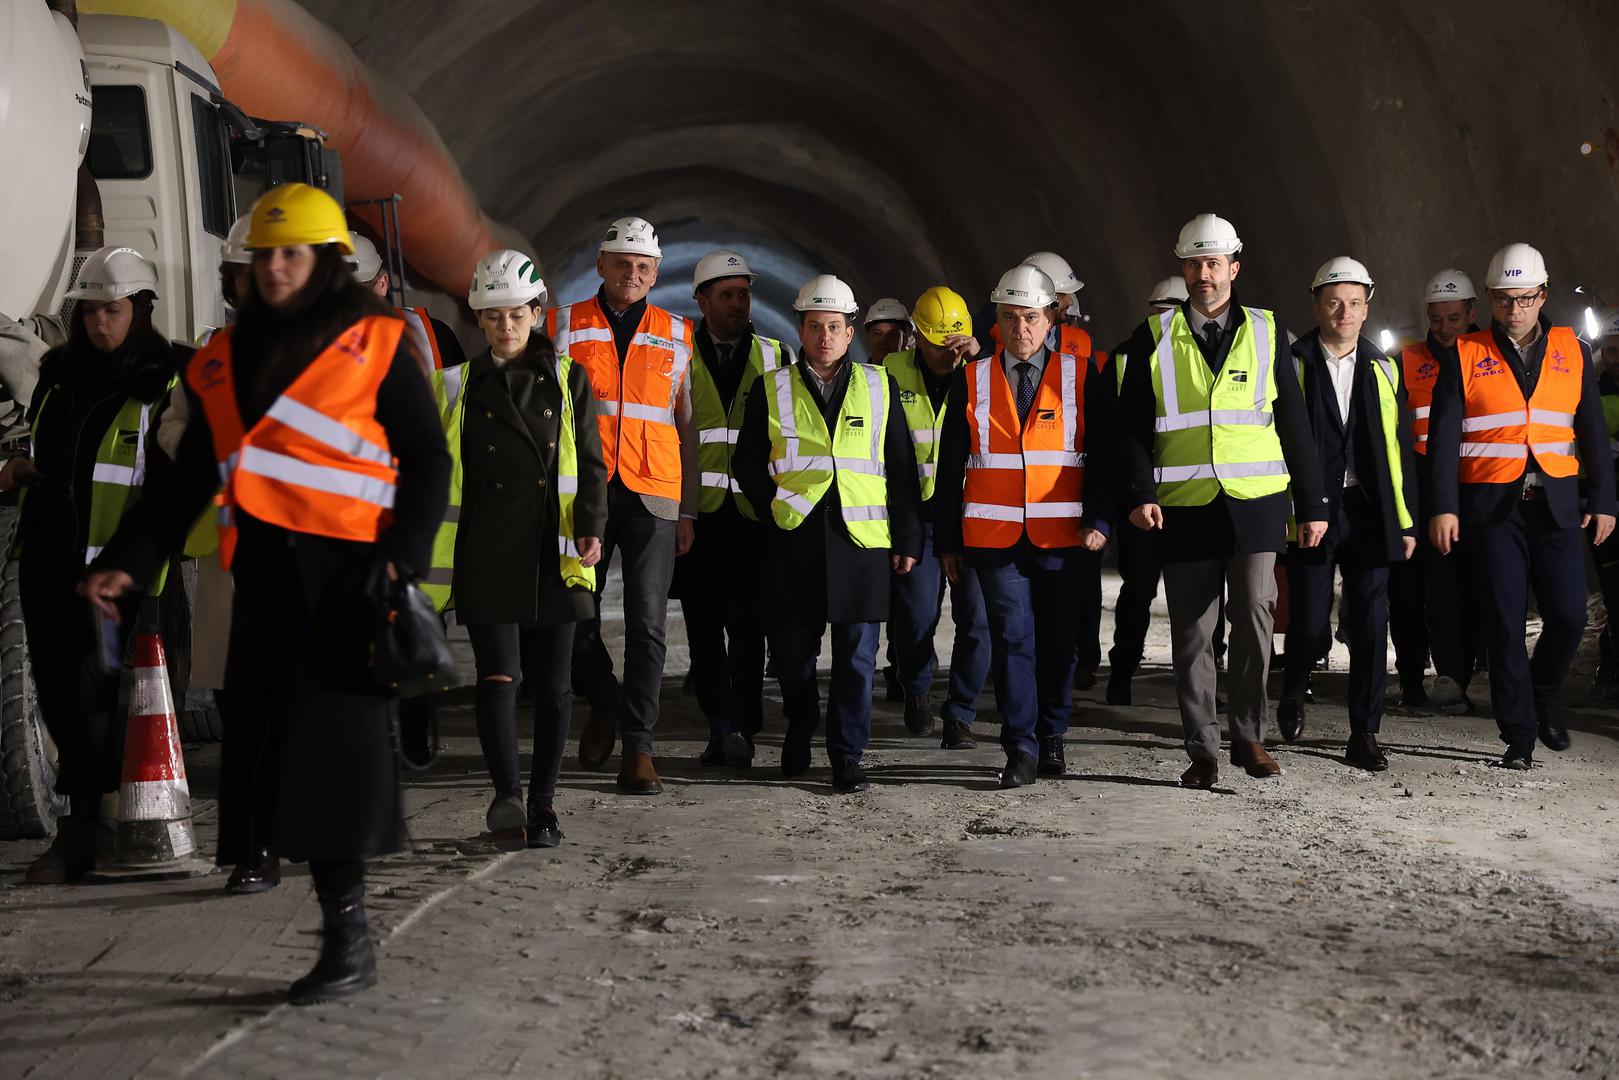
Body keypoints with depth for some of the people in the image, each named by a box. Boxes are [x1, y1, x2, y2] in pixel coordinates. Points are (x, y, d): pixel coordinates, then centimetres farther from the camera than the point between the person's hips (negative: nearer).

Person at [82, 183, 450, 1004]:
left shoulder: (375, 342, 3)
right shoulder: (225, 357, 18)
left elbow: (428, 459, 1)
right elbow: (189, 475, 20)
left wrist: (405, 557, -13)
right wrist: (129, 561, 10)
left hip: (349, 566, -5)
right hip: (263, 569, 5)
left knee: (336, 740, -8)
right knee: (271, 736, 1)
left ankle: (348, 935, -1)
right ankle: (340, 927, 8)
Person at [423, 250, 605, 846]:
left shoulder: (568, 380, 9)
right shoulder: (459, 385, 8)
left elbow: (590, 462, 5)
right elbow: (437, 475, 11)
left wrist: (591, 526, -11)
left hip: (552, 553, 1)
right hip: (486, 557, -1)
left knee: (552, 684, 4)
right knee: (497, 676, -12)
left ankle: (542, 806, 14)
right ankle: (507, 795, -17)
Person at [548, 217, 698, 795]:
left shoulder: (676, 335, 10)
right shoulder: (563, 325, 7)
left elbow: (687, 427, 12)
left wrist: (688, 510, 6)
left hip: (652, 494, 0)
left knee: (646, 623, -4)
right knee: (575, 618, 4)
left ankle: (637, 746, 2)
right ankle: (603, 703, 32)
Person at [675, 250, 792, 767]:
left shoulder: (774, 356, 10)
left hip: (754, 513, 0)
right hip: (697, 514, 1)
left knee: (747, 626, -6)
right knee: (704, 627, 5)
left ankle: (741, 727, -4)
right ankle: (720, 726, 14)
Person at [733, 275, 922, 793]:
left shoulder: (878, 387, 8)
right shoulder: (772, 389, 6)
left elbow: (901, 468, 9)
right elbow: (748, 462, 10)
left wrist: (908, 537, 5)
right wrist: (774, 510, -1)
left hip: (861, 538, 0)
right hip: (794, 539, 0)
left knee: (856, 653, 0)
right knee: (793, 647, 7)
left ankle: (847, 756, 9)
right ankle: (799, 732, 30)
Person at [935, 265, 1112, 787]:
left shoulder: (1080, 374, 2)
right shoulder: (972, 380, 5)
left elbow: (1102, 451, 1)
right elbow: (951, 467, 7)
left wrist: (1099, 520, -10)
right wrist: (948, 542, 5)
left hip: (1061, 534, 0)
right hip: (995, 536, 0)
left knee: (1058, 640, 8)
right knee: (1012, 639, -2)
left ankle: (1052, 737, 24)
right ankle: (1021, 749, 4)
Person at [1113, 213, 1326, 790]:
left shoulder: (1266, 332, 8)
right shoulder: (1154, 337, 6)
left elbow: (1294, 423, 10)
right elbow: (1132, 425, 3)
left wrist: (1312, 504, 7)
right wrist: (1140, 493, -11)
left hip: (1255, 503, 0)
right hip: (1184, 506, 0)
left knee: (1254, 617, -7)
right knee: (1192, 633, 4)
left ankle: (1248, 737, 9)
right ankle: (1203, 749, 13)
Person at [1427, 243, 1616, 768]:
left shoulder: (1573, 351, 10)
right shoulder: (1465, 355, 3)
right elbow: (1443, 435, -2)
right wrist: (1444, 507, -10)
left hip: (1557, 503, 2)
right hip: (1492, 507, -2)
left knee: (1569, 614, -4)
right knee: (1505, 623, -1)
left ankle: (1545, 693, 25)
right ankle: (1519, 736, 8)